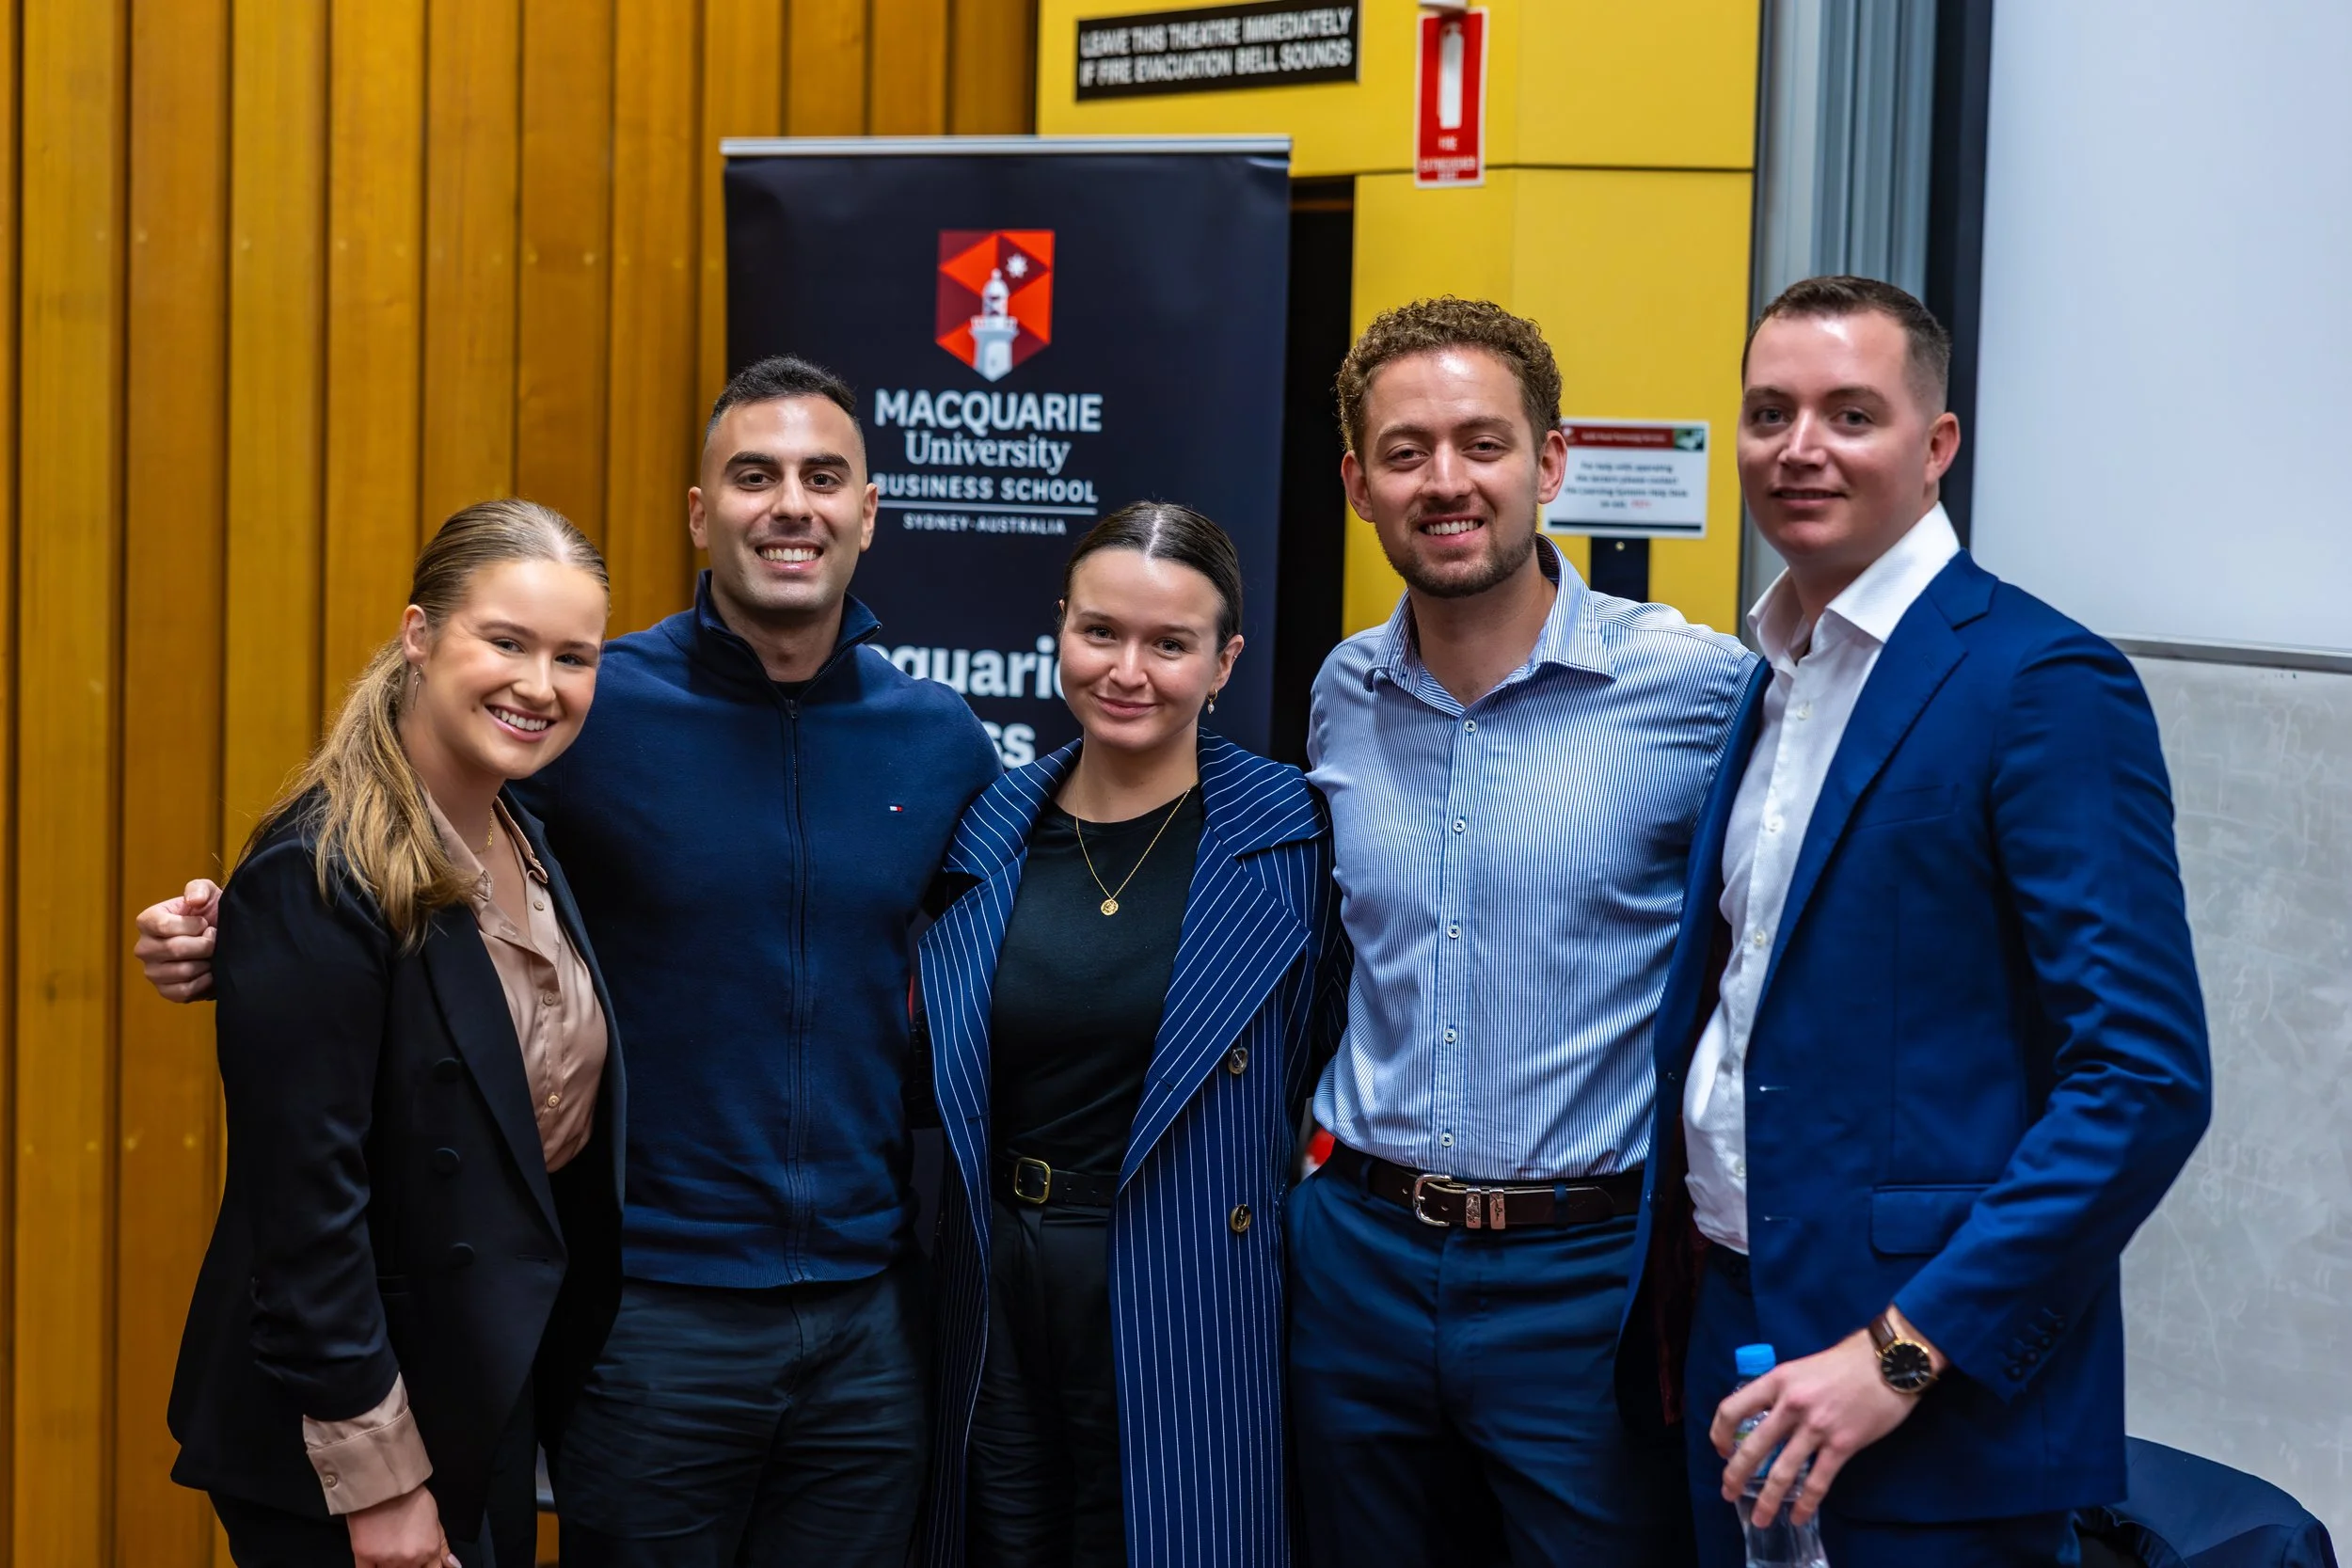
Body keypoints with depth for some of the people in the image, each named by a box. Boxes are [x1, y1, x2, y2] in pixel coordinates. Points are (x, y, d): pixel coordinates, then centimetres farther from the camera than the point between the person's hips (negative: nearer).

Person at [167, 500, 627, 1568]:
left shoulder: (525, 846, 5)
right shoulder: (315, 878, -20)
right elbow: (303, 1200, -21)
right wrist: (379, 1479, -20)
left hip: (500, 1400, 8)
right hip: (337, 1447, -8)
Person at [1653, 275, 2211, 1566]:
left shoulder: (2044, 683, -13)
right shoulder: (1762, 682, 11)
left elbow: (2145, 1078, -18)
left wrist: (1905, 1352, -21)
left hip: (1942, 1403, -7)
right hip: (1744, 1349, 7)